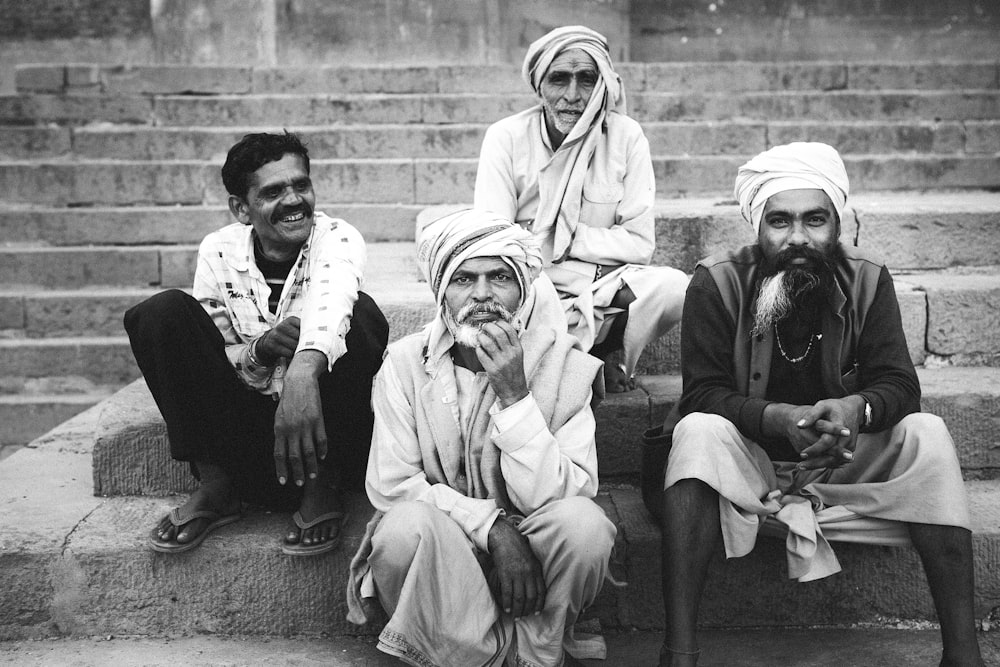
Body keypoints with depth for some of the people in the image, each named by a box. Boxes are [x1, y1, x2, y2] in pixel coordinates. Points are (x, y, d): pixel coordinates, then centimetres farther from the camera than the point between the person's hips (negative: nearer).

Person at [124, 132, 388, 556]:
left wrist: (303, 370, -57)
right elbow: (210, 363, 1)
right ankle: (215, 486, -10)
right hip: (244, 429, 2)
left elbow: (330, 304, -35)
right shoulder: (219, 252, -2)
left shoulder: (337, 239, -11)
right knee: (162, 312, -16)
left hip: (319, 427, -2)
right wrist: (260, 350, -23)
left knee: (362, 313, -29)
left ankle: (322, 487, -15)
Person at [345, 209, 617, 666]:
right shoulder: (406, 363, -7)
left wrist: (515, 397, -26)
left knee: (583, 522, -29)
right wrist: (493, 524, -21)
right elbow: (390, 484, -12)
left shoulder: (565, 366, -9)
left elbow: (552, 499, -16)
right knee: (406, 526, -32)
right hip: (435, 558, 0)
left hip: (526, 555, 1)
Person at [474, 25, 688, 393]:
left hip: (604, 289, 1)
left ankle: (594, 360, -2)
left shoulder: (626, 136, -3)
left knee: (673, 287, -27)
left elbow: (640, 243, -6)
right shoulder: (506, 137, -6)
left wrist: (560, 237, -13)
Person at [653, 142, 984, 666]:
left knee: (926, 434, -22)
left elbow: (898, 383, -8)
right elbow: (702, 394, -17)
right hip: (748, 464, -2)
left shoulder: (867, 280, -4)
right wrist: (780, 418, -35)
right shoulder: (717, 282, -12)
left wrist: (856, 408, -33)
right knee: (698, 432, -33)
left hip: (842, 466, 3)